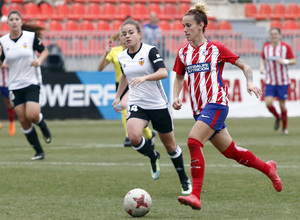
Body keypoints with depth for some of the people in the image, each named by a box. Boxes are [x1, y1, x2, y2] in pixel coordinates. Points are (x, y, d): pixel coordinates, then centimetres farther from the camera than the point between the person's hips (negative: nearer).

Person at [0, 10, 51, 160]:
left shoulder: (31, 36, -7)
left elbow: (44, 51, 5)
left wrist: (39, 60, -15)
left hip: (32, 82, -3)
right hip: (15, 85, 3)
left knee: (32, 115, -20)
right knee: (23, 121, 0)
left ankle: (43, 126, 18)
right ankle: (39, 152, 12)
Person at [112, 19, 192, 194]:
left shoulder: (150, 51, -12)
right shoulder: (122, 57, 5)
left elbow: (163, 73, -27)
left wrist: (144, 77, -41)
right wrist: (118, 96, 25)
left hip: (158, 105, -3)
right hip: (137, 105, 3)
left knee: (170, 145, 7)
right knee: (134, 137, -26)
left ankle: (184, 180, 30)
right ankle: (153, 157, 8)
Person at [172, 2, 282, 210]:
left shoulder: (216, 48, -3)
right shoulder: (183, 53, 10)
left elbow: (244, 66, 3)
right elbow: (179, 78, 23)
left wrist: (250, 83, -16)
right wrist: (176, 97, 5)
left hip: (216, 104, -6)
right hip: (198, 109, 6)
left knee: (194, 142, -25)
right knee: (230, 151, 11)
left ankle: (196, 196, -27)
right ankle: (267, 168, 34)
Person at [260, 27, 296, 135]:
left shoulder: (285, 47, -7)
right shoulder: (266, 47, 2)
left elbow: (293, 61, -3)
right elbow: (263, 58, 19)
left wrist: (285, 61, -22)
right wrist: (262, 66, -2)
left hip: (283, 81, -2)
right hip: (269, 81, 2)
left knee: (282, 105, 2)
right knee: (268, 103, -13)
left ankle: (285, 127, 24)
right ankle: (277, 117, 20)